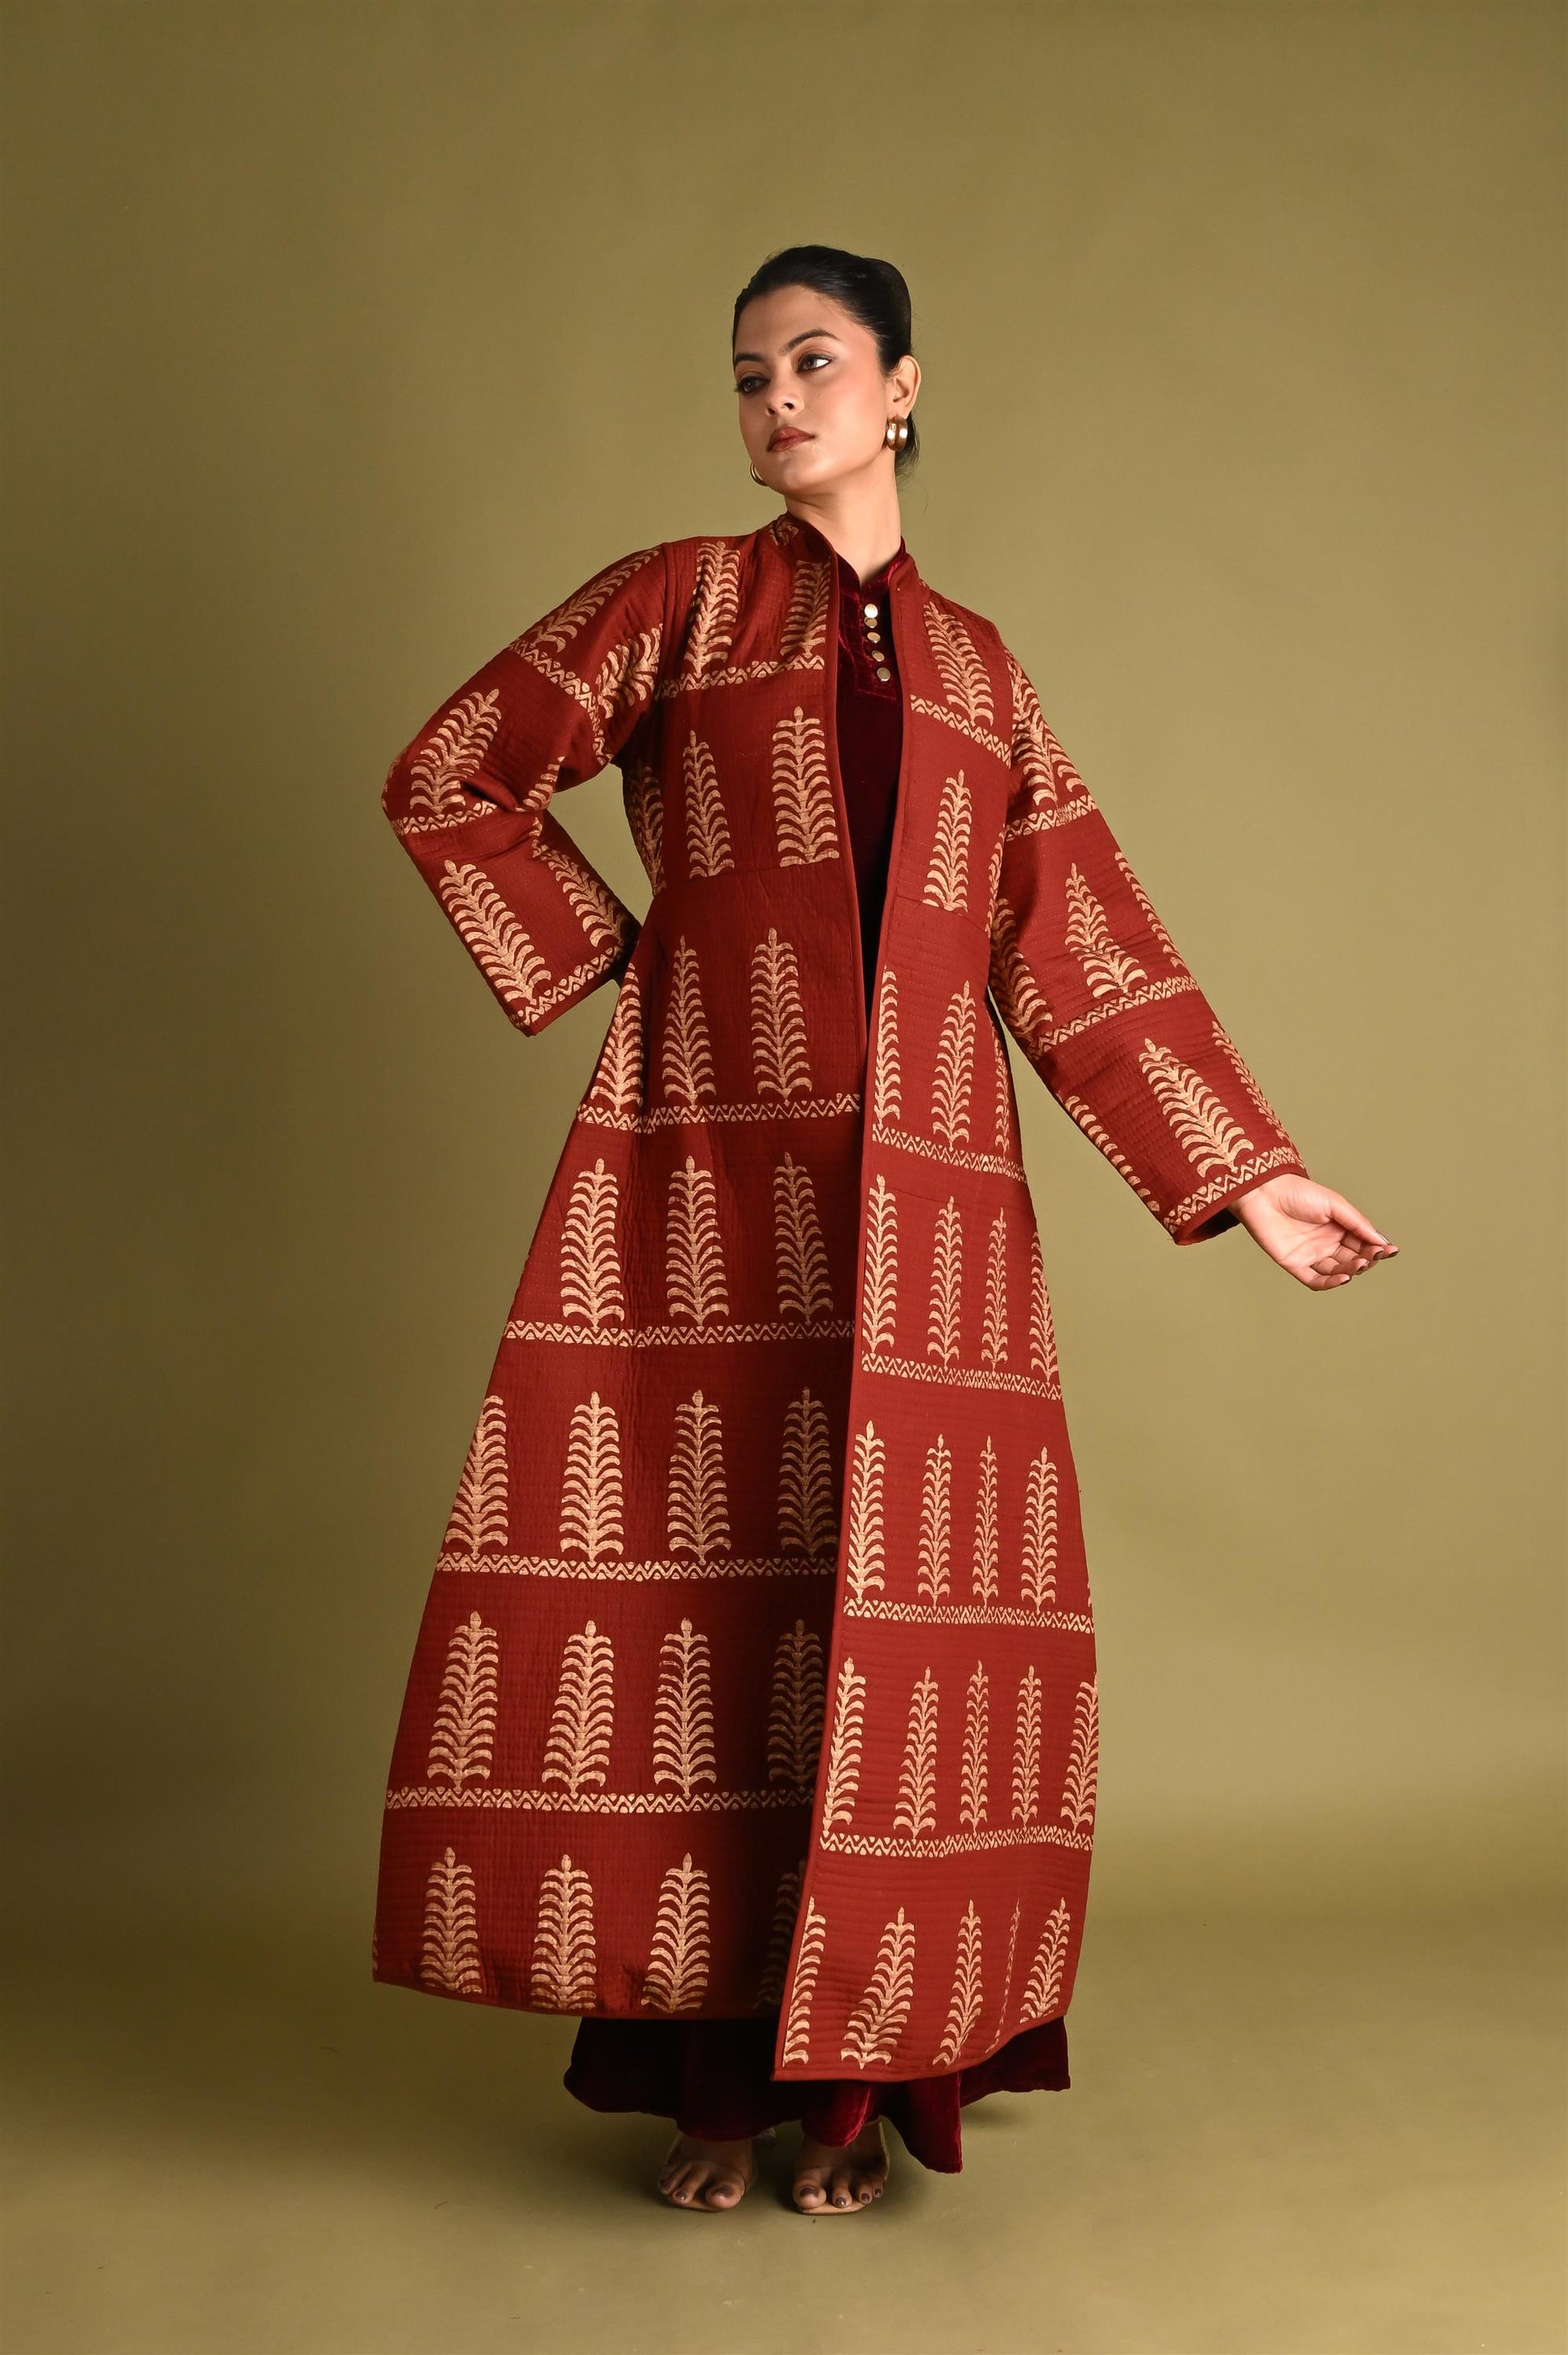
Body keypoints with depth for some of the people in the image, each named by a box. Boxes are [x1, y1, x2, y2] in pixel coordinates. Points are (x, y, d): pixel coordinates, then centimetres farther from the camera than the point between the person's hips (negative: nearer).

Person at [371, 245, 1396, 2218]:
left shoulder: (976, 666, 18)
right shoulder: (676, 600, 12)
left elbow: (1080, 950, 14)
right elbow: (446, 781, 12)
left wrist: (1240, 1175, 9)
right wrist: (595, 958, 5)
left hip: (919, 1194, 2)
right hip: (707, 1180, -2)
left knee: (894, 1596, -1)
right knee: (712, 1574, -5)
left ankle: (859, 2076, 9)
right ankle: (712, 2070, 5)